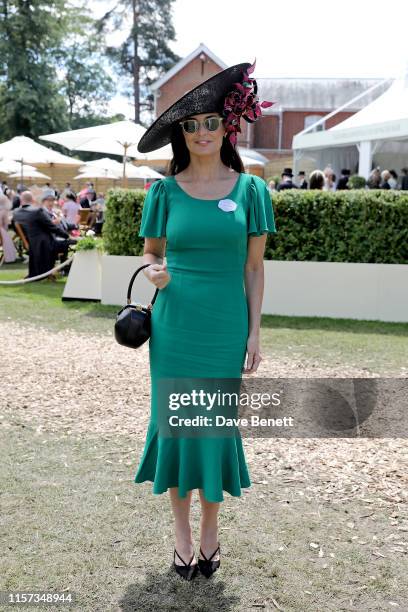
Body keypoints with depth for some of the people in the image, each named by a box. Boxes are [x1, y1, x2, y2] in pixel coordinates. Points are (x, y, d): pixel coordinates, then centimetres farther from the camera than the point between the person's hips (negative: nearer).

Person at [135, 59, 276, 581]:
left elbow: (253, 267, 3)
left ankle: (210, 533, 28)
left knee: (218, 425, 8)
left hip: (225, 327, 0)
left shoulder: (249, 189, 0)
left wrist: (254, 333, 0)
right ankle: (182, 534, 26)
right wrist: (152, 271, -14)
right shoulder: (164, 191, 1)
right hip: (174, 324, 1)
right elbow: (150, 251, 10)